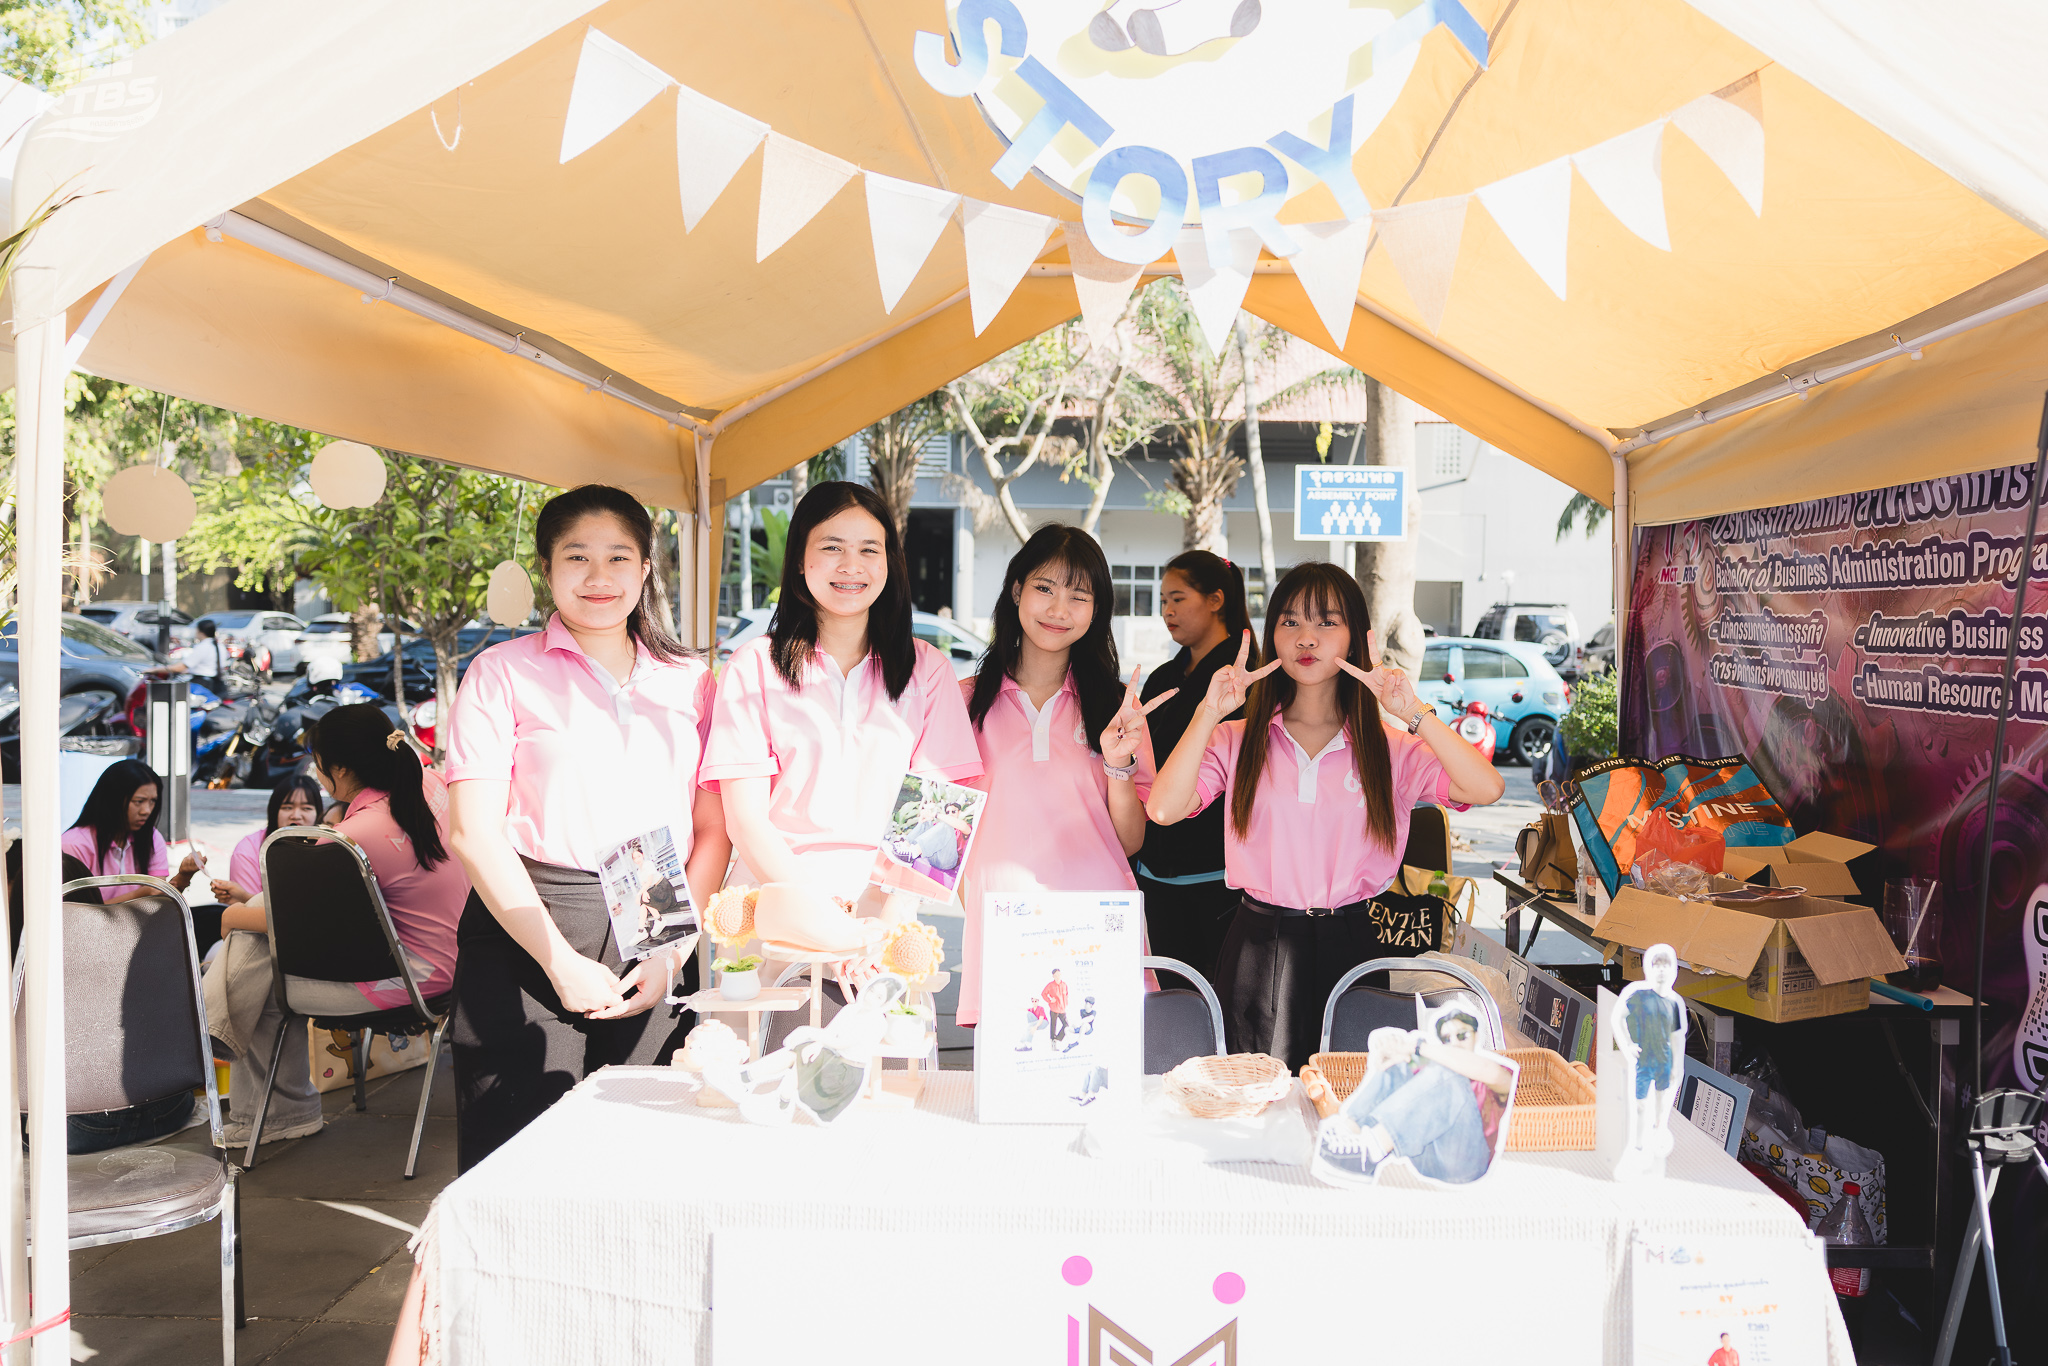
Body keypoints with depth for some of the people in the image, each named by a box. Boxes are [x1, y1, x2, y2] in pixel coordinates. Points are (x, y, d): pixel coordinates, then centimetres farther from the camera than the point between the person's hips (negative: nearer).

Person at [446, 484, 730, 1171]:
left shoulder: (691, 682, 13)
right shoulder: (503, 673, 4)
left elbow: (714, 832, 10)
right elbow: (474, 832, -4)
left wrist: (671, 955, -3)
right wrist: (563, 961, -11)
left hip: (657, 942, 3)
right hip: (525, 939, -2)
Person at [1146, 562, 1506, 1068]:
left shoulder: (1391, 746, 5)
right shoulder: (1239, 741, 5)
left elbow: (1486, 789, -11)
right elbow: (1164, 809, -12)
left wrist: (1415, 714, -17)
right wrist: (1209, 713, -15)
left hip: (1357, 949, 0)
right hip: (1261, 953, 0)